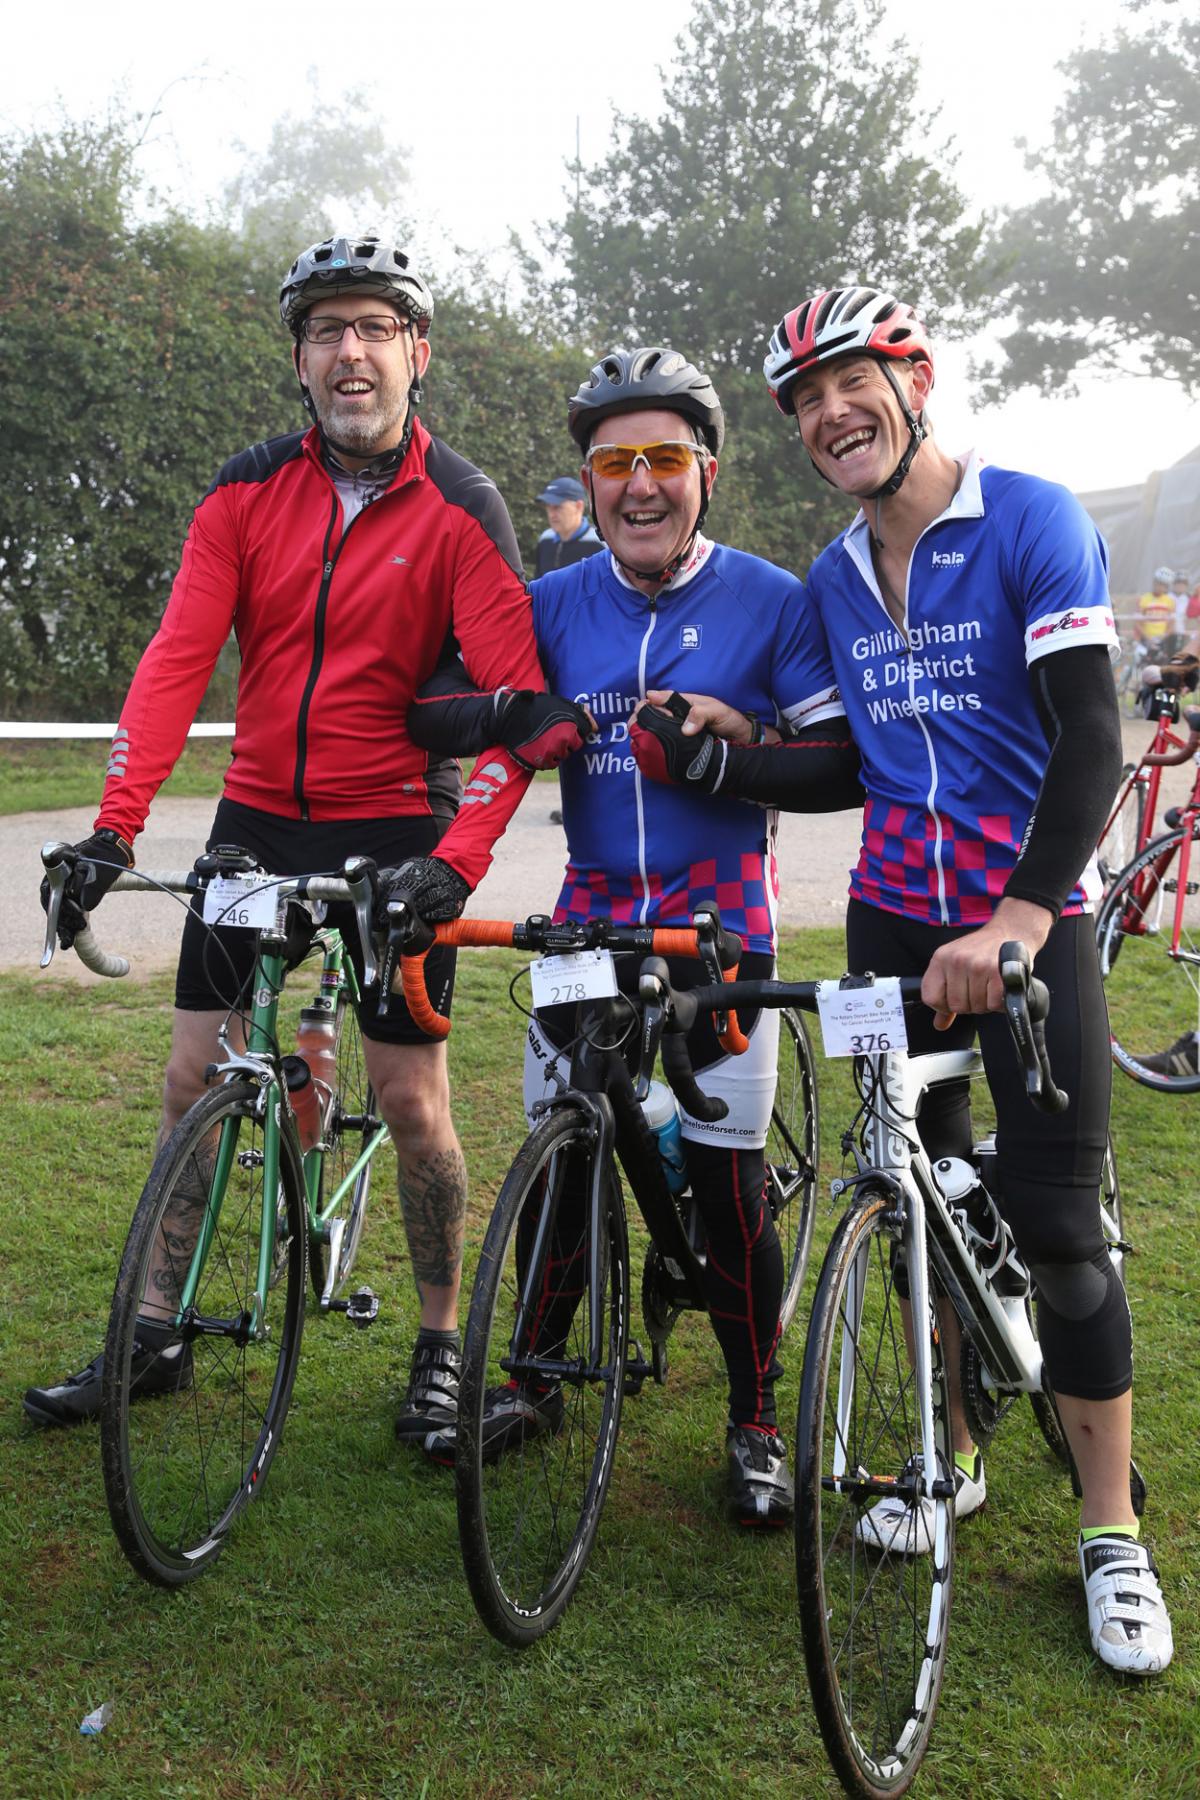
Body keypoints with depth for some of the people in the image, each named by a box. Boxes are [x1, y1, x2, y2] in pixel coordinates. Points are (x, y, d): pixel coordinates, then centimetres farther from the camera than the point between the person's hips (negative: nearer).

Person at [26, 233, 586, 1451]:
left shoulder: (459, 511, -9)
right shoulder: (247, 492, 1)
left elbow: (515, 699, -15)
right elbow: (177, 656, -7)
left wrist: (460, 854, -29)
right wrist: (114, 824, -19)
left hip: (392, 832, -3)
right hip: (256, 818, 4)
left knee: (410, 1098, 0)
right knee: (193, 1079, 6)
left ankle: (440, 1343, 19)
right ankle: (159, 1331, 22)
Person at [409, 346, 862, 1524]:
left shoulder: (772, 602, -3)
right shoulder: (555, 605, 5)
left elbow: (847, 763, -5)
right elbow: (429, 711, 4)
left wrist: (735, 757, -21)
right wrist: (503, 714, -18)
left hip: (719, 924, -3)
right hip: (589, 915, 3)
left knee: (727, 1183, -1)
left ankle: (754, 1425, 17)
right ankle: (536, 1377, 30)